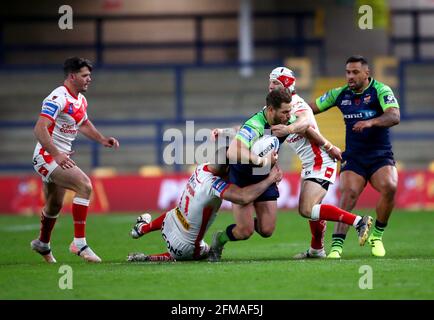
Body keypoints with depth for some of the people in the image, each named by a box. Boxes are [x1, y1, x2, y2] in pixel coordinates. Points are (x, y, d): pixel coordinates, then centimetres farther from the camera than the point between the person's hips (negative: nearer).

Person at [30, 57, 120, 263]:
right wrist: (56, 154, -36)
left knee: (54, 206, 23)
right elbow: (40, 129, -28)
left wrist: (102, 140, 18)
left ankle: (42, 244, 47)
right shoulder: (58, 98, -20)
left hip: (60, 157, 10)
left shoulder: (81, 100, 10)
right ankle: (79, 243, -26)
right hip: (47, 156, -10)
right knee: (84, 185, -25)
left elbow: (83, 123, 30)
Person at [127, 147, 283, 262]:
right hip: (184, 247, -7)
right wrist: (270, 179, -35)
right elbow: (244, 197, -46)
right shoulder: (214, 184, -36)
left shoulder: (202, 168, -12)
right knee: (205, 251, 28)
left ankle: (143, 228, 66)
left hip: (168, 225, 7)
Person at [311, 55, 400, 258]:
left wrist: (370, 122, -38)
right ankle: (336, 246, -25)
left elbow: (394, 117, -22)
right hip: (353, 158, 2)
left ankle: (377, 236, -6)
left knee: (389, 187, -28)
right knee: (348, 194, -22)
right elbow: (311, 108, 18)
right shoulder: (340, 94, 7)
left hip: (381, 156, -2)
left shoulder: (381, 91, -6)